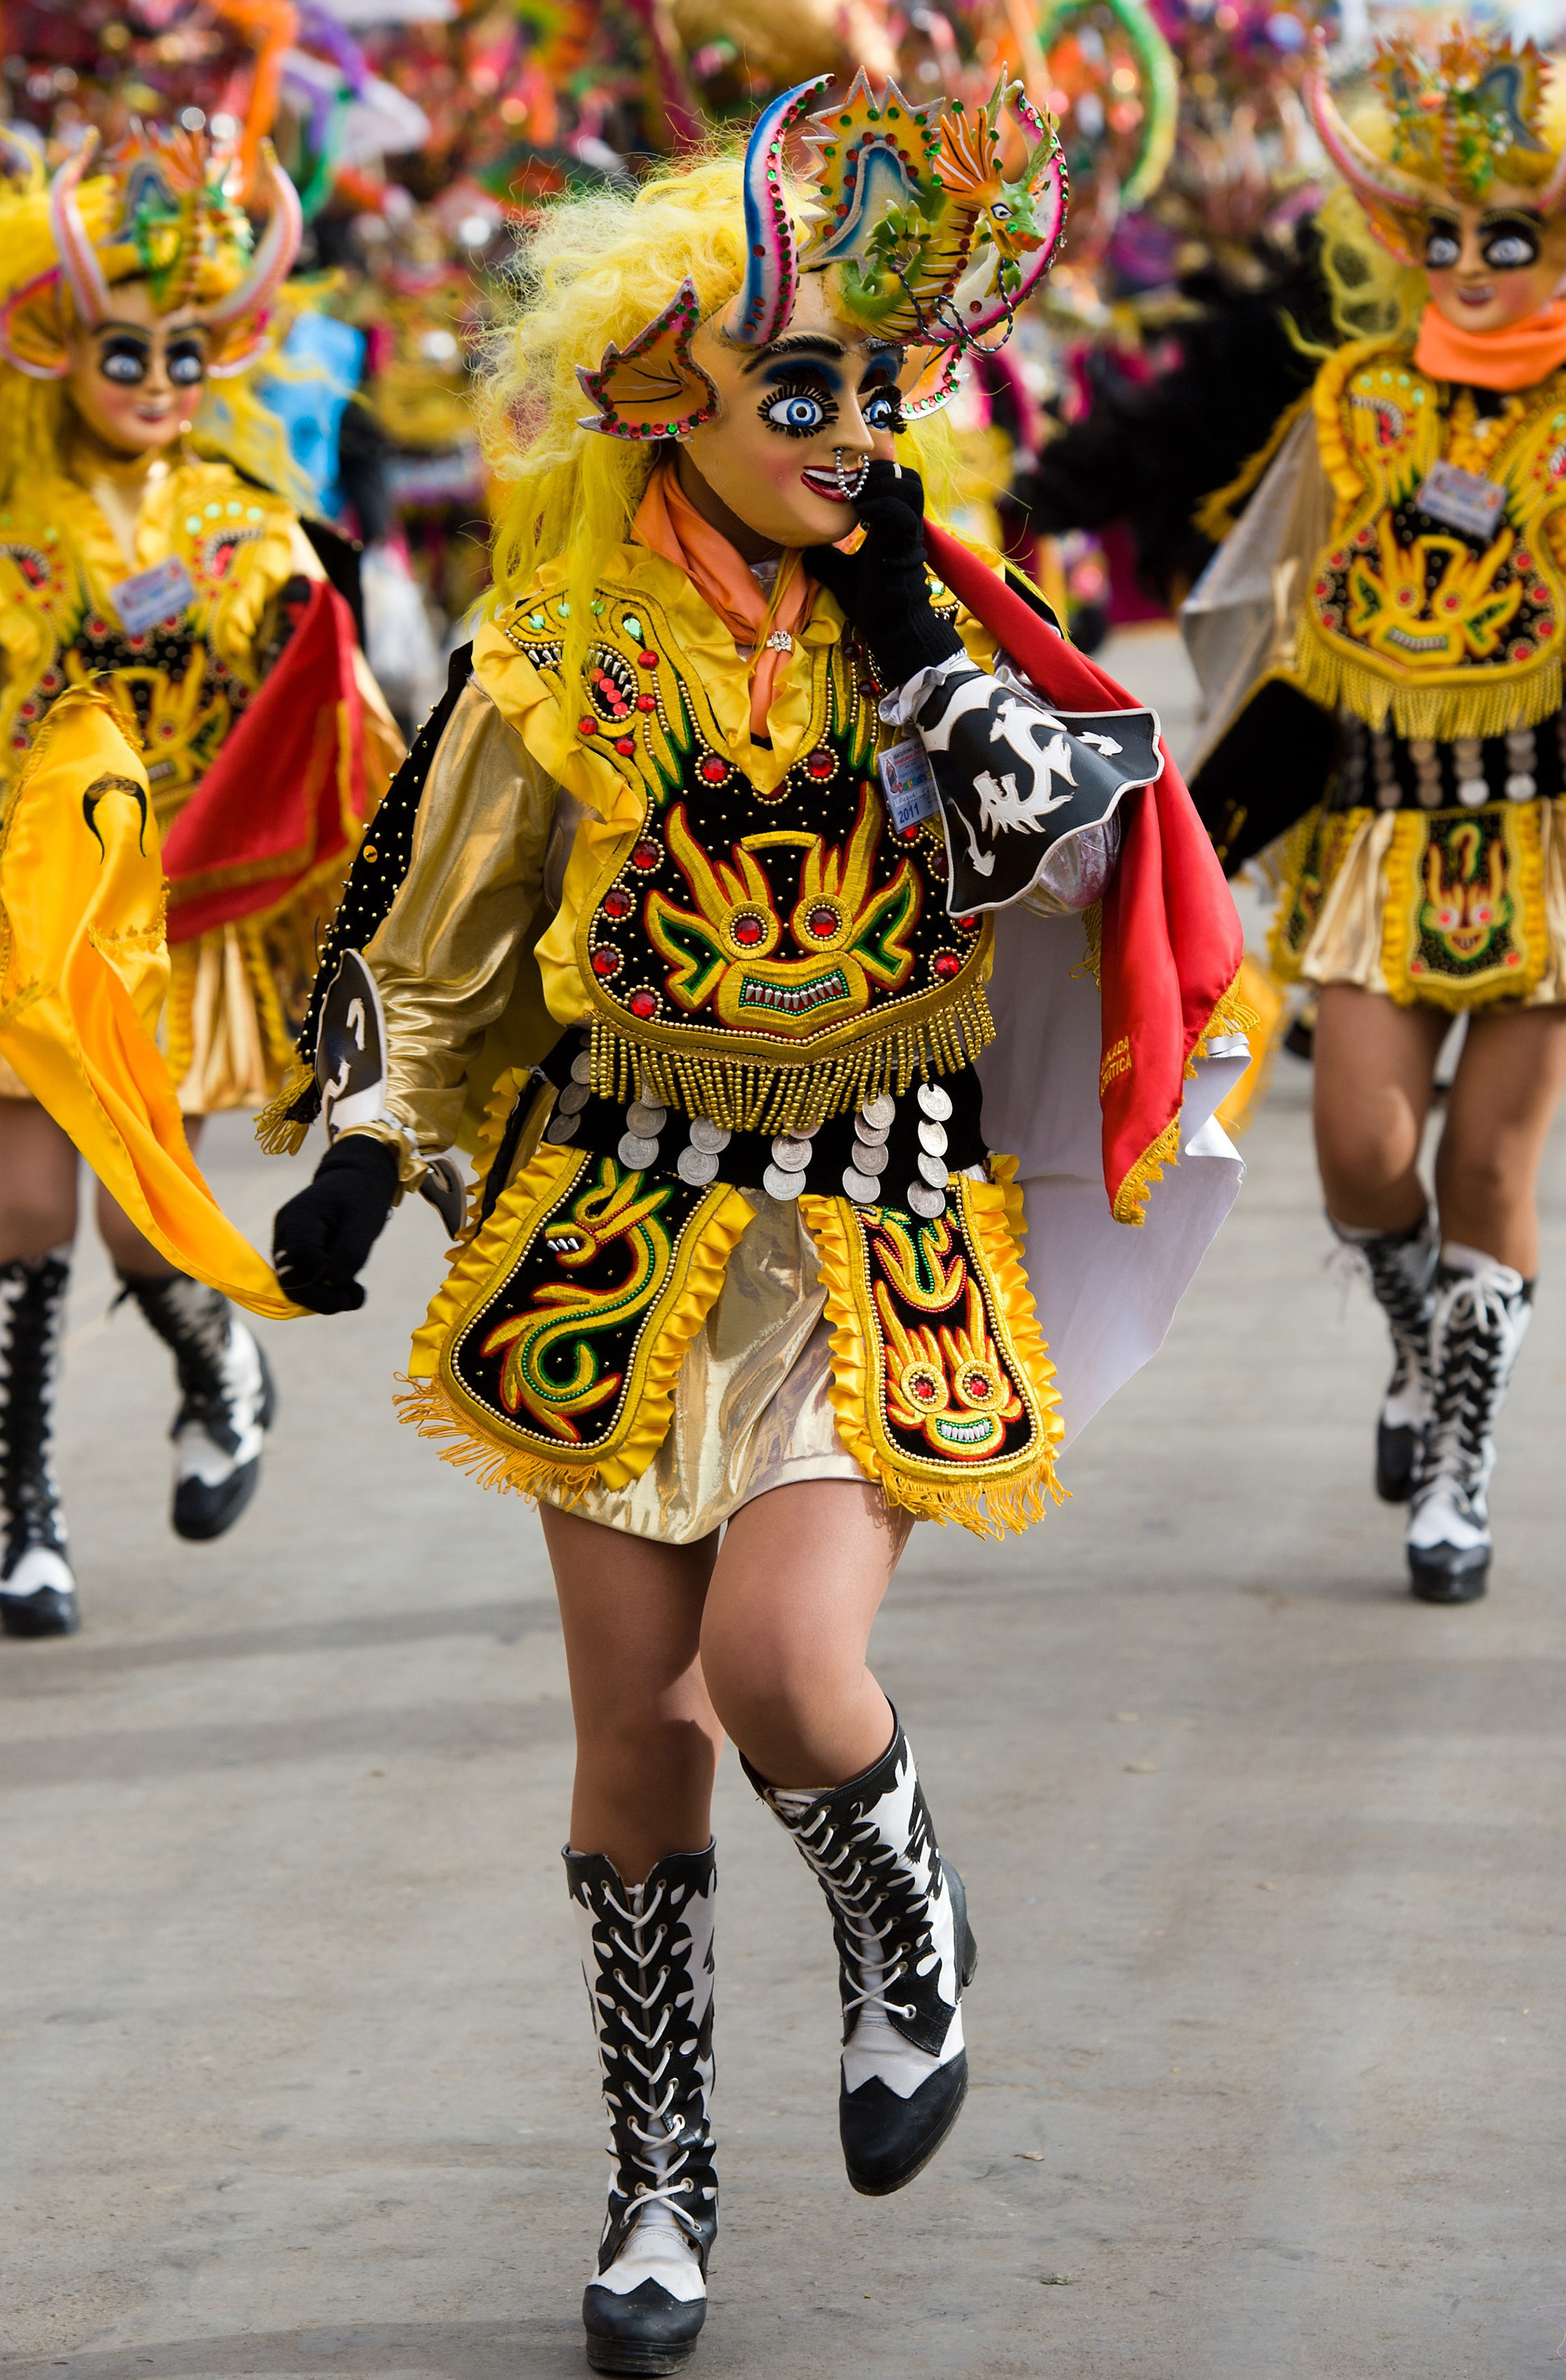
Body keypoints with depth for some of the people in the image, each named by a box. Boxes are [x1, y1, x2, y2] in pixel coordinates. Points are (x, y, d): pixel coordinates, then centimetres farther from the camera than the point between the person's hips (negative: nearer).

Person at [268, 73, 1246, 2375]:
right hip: (624, 1241, 1)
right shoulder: (564, 662, -3)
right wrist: (368, 1154, -1)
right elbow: (431, 952, 6)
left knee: (785, 1667, -20)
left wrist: (910, 623, -17)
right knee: (640, 1731, 4)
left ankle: (906, 1928, 15)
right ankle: (663, 2186, 21)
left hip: (884, 1251, -1)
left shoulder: (937, 624, 0)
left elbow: (1058, 840, -17)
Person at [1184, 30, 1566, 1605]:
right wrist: (1225, 804, 6)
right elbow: (1295, 623, 12)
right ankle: (1423, 1341, 25)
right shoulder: (1356, 406, 4)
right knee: (1362, 1151, -7)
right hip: (1382, 828, 2)